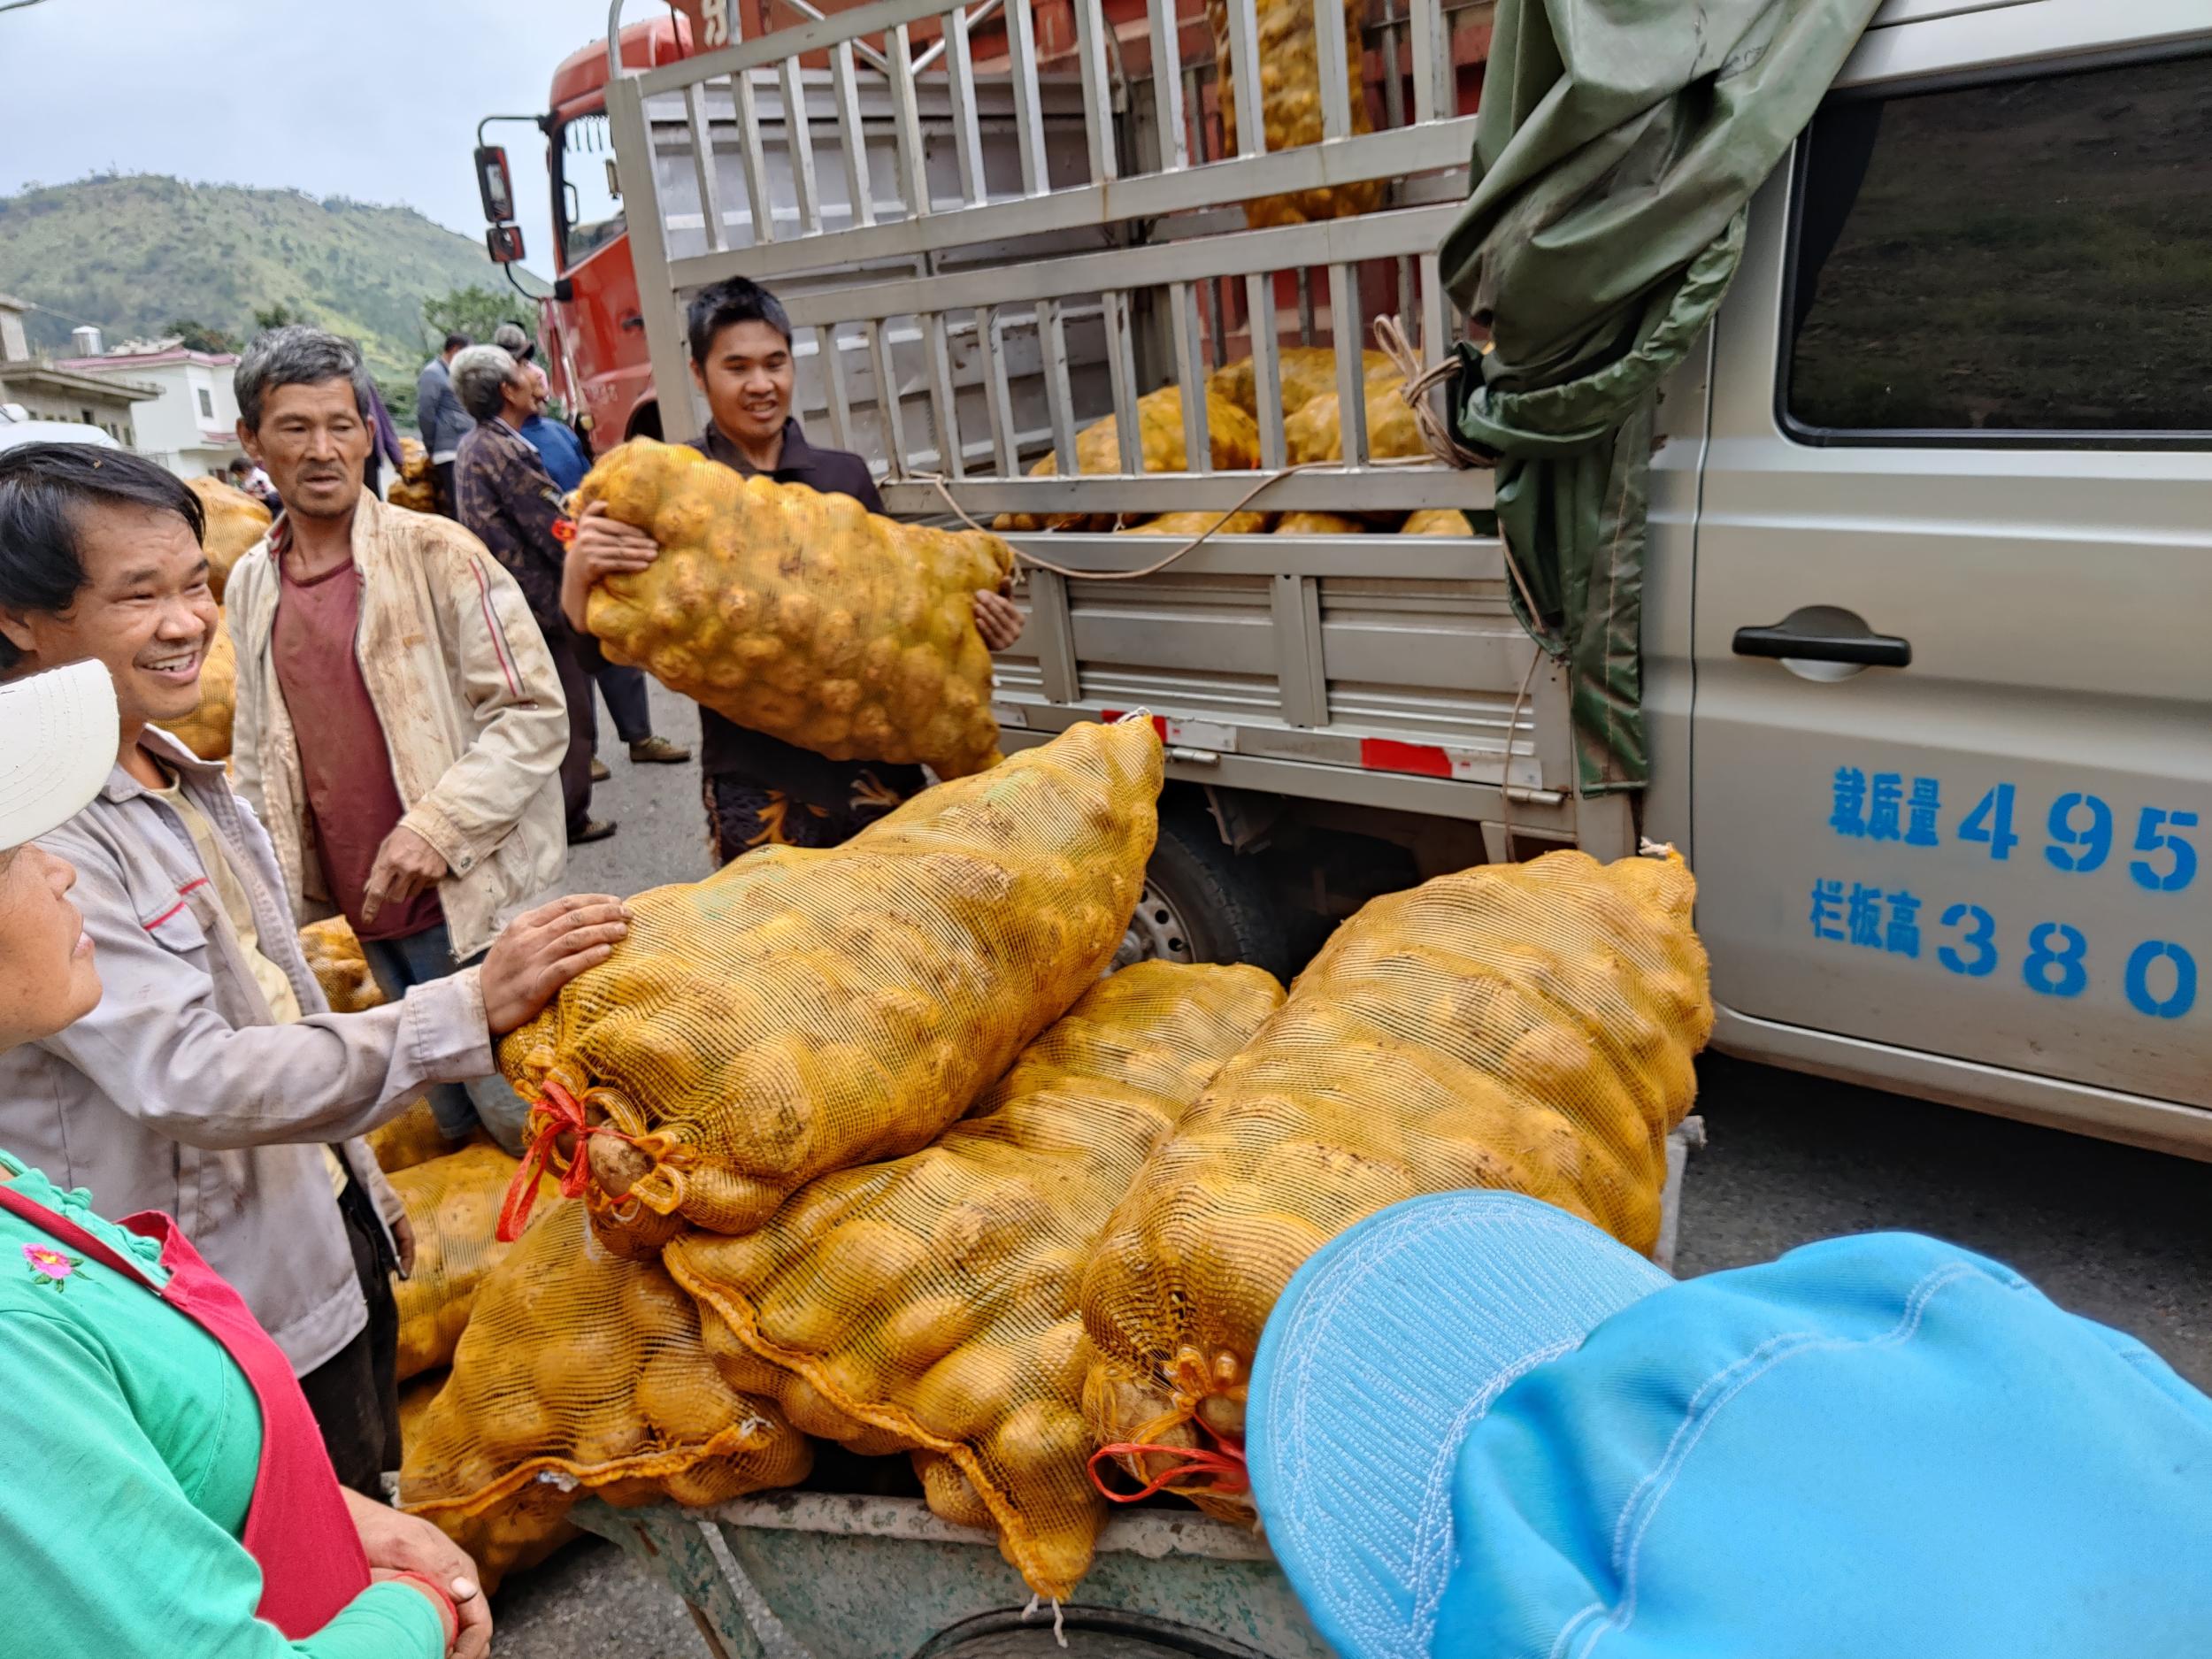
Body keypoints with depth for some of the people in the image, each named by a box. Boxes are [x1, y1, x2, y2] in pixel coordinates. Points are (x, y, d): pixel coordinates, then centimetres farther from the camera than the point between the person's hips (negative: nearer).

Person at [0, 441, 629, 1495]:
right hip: (242, 1324, -8)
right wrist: (471, 1008, -36)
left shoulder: (175, 777, 5)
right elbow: (192, 1080, -31)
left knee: (373, 1526, 24)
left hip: (331, 1247, 8)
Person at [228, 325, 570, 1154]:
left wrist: (439, 827, -19)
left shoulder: (437, 553, -9)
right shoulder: (250, 585, 8)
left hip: (473, 894, -5)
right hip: (363, 914, 5)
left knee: (523, 1117, 2)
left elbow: (534, 711, -13)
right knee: (456, 1124, 18)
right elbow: (257, 752, 16)